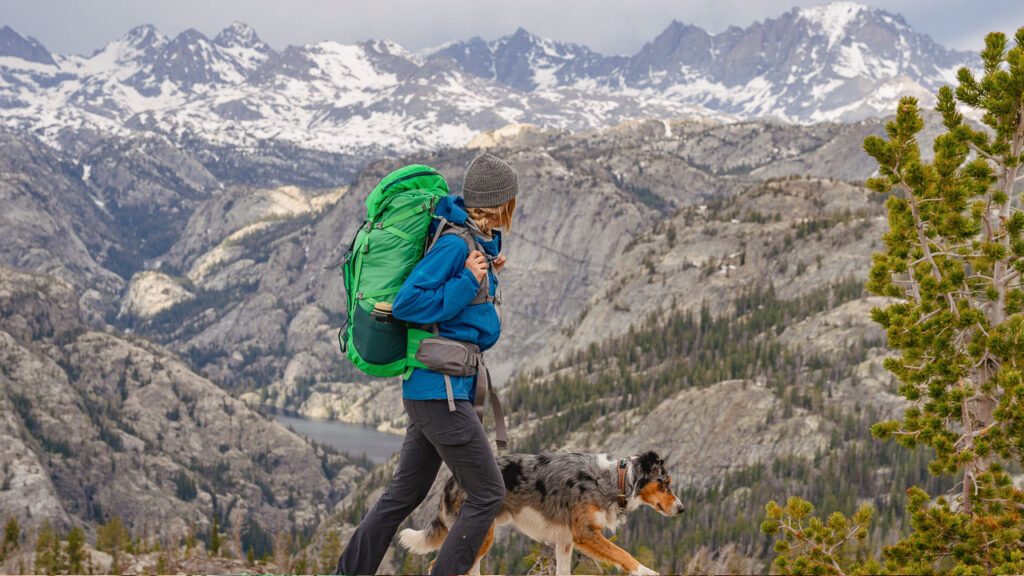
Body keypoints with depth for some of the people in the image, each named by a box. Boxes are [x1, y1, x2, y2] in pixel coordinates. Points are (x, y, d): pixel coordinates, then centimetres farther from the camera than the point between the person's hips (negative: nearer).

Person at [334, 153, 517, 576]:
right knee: (488, 494, -2)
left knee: (404, 493, 16)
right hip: (441, 387, -10)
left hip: (426, 390, 10)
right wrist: (468, 283, -17)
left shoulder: (476, 241, 13)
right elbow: (407, 304, -20)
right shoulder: (454, 243, -15)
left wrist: (486, 276, 10)